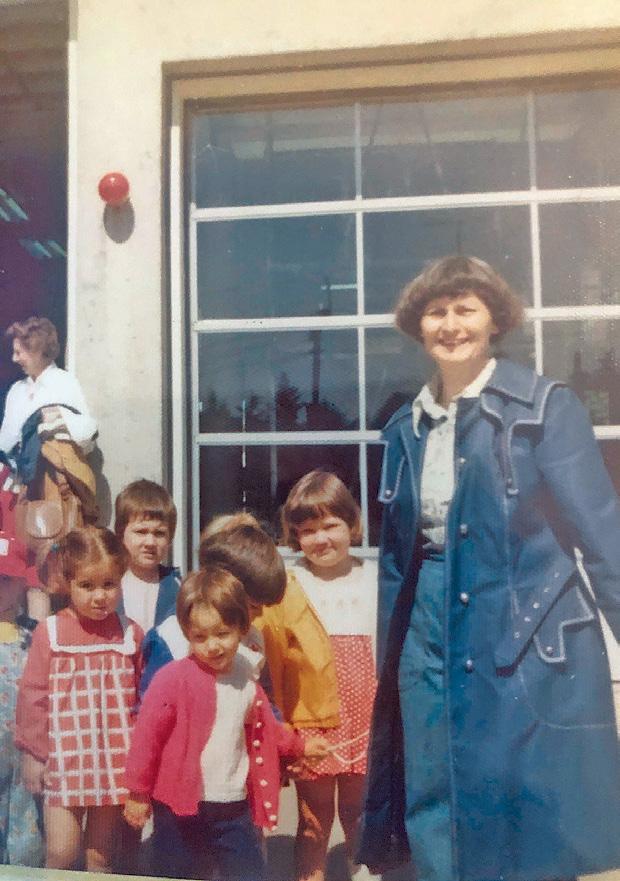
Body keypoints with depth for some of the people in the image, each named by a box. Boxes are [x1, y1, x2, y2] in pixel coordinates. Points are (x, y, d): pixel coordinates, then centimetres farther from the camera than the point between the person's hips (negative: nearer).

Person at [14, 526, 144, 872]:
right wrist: (33, 753, -2)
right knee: (61, 853, 0)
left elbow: (145, 699, 4)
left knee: (101, 856, 15)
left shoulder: (131, 633, -2)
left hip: (115, 761, 2)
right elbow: (33, 695, -3)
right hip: (64, 759, -1)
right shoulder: (50, 632, -8)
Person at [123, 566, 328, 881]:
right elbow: (147, 736, -12)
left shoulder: (247, 680, 2)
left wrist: (300, 746, 26)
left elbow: (264, 728, 19)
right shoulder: (173, 678, -18)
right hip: (182, 808, -5)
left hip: (234, 807, 5)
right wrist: (138, 792, -6)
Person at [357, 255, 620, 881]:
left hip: (529, 642, -4)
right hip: (431, 641, 5)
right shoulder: (406, 427, 8)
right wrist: (390, 661, 14)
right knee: (440, 813, 16)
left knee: (532, 820, 6)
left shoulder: (545, 406, -6)